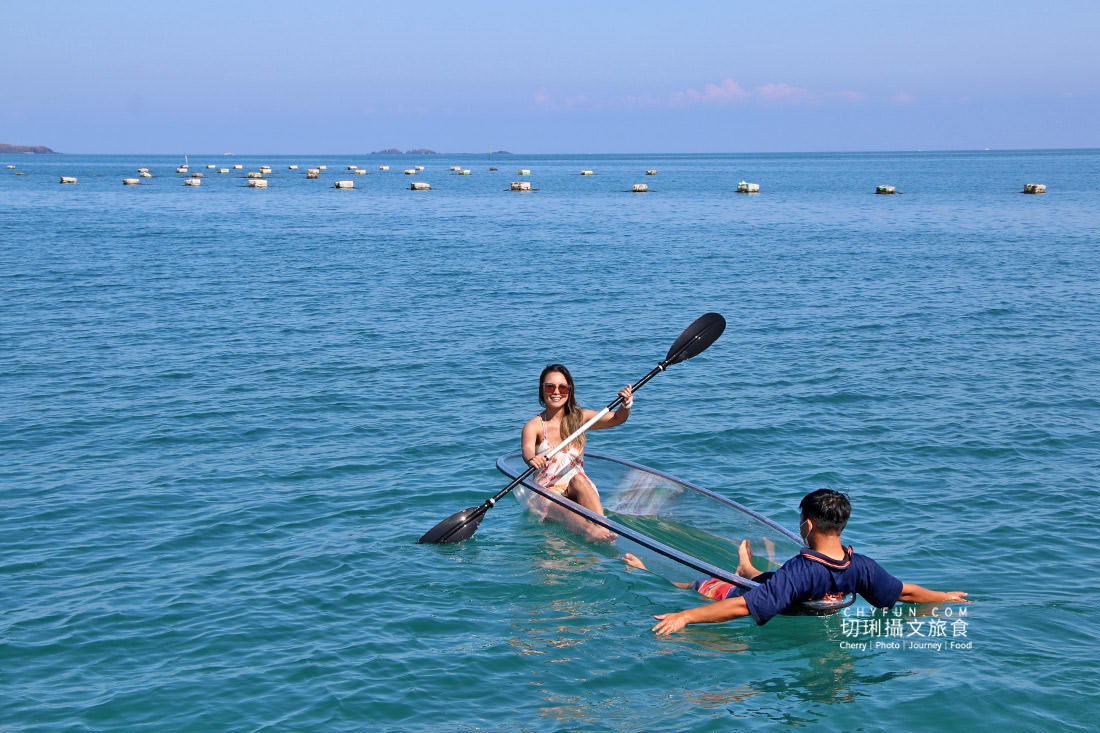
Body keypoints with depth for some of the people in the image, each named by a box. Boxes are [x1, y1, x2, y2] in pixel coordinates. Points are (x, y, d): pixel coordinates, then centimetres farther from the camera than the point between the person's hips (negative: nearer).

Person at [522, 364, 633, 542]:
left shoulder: (580, 418, 10)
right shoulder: (534, 426, -2)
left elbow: (616, 419, 1)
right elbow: (527, 450, -23)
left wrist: (626, 405, -21)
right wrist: (532, 459, -47)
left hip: (581, 491, 2)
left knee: (577, 479, -33)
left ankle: (602, 527, -55)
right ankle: (588, 529, -66)